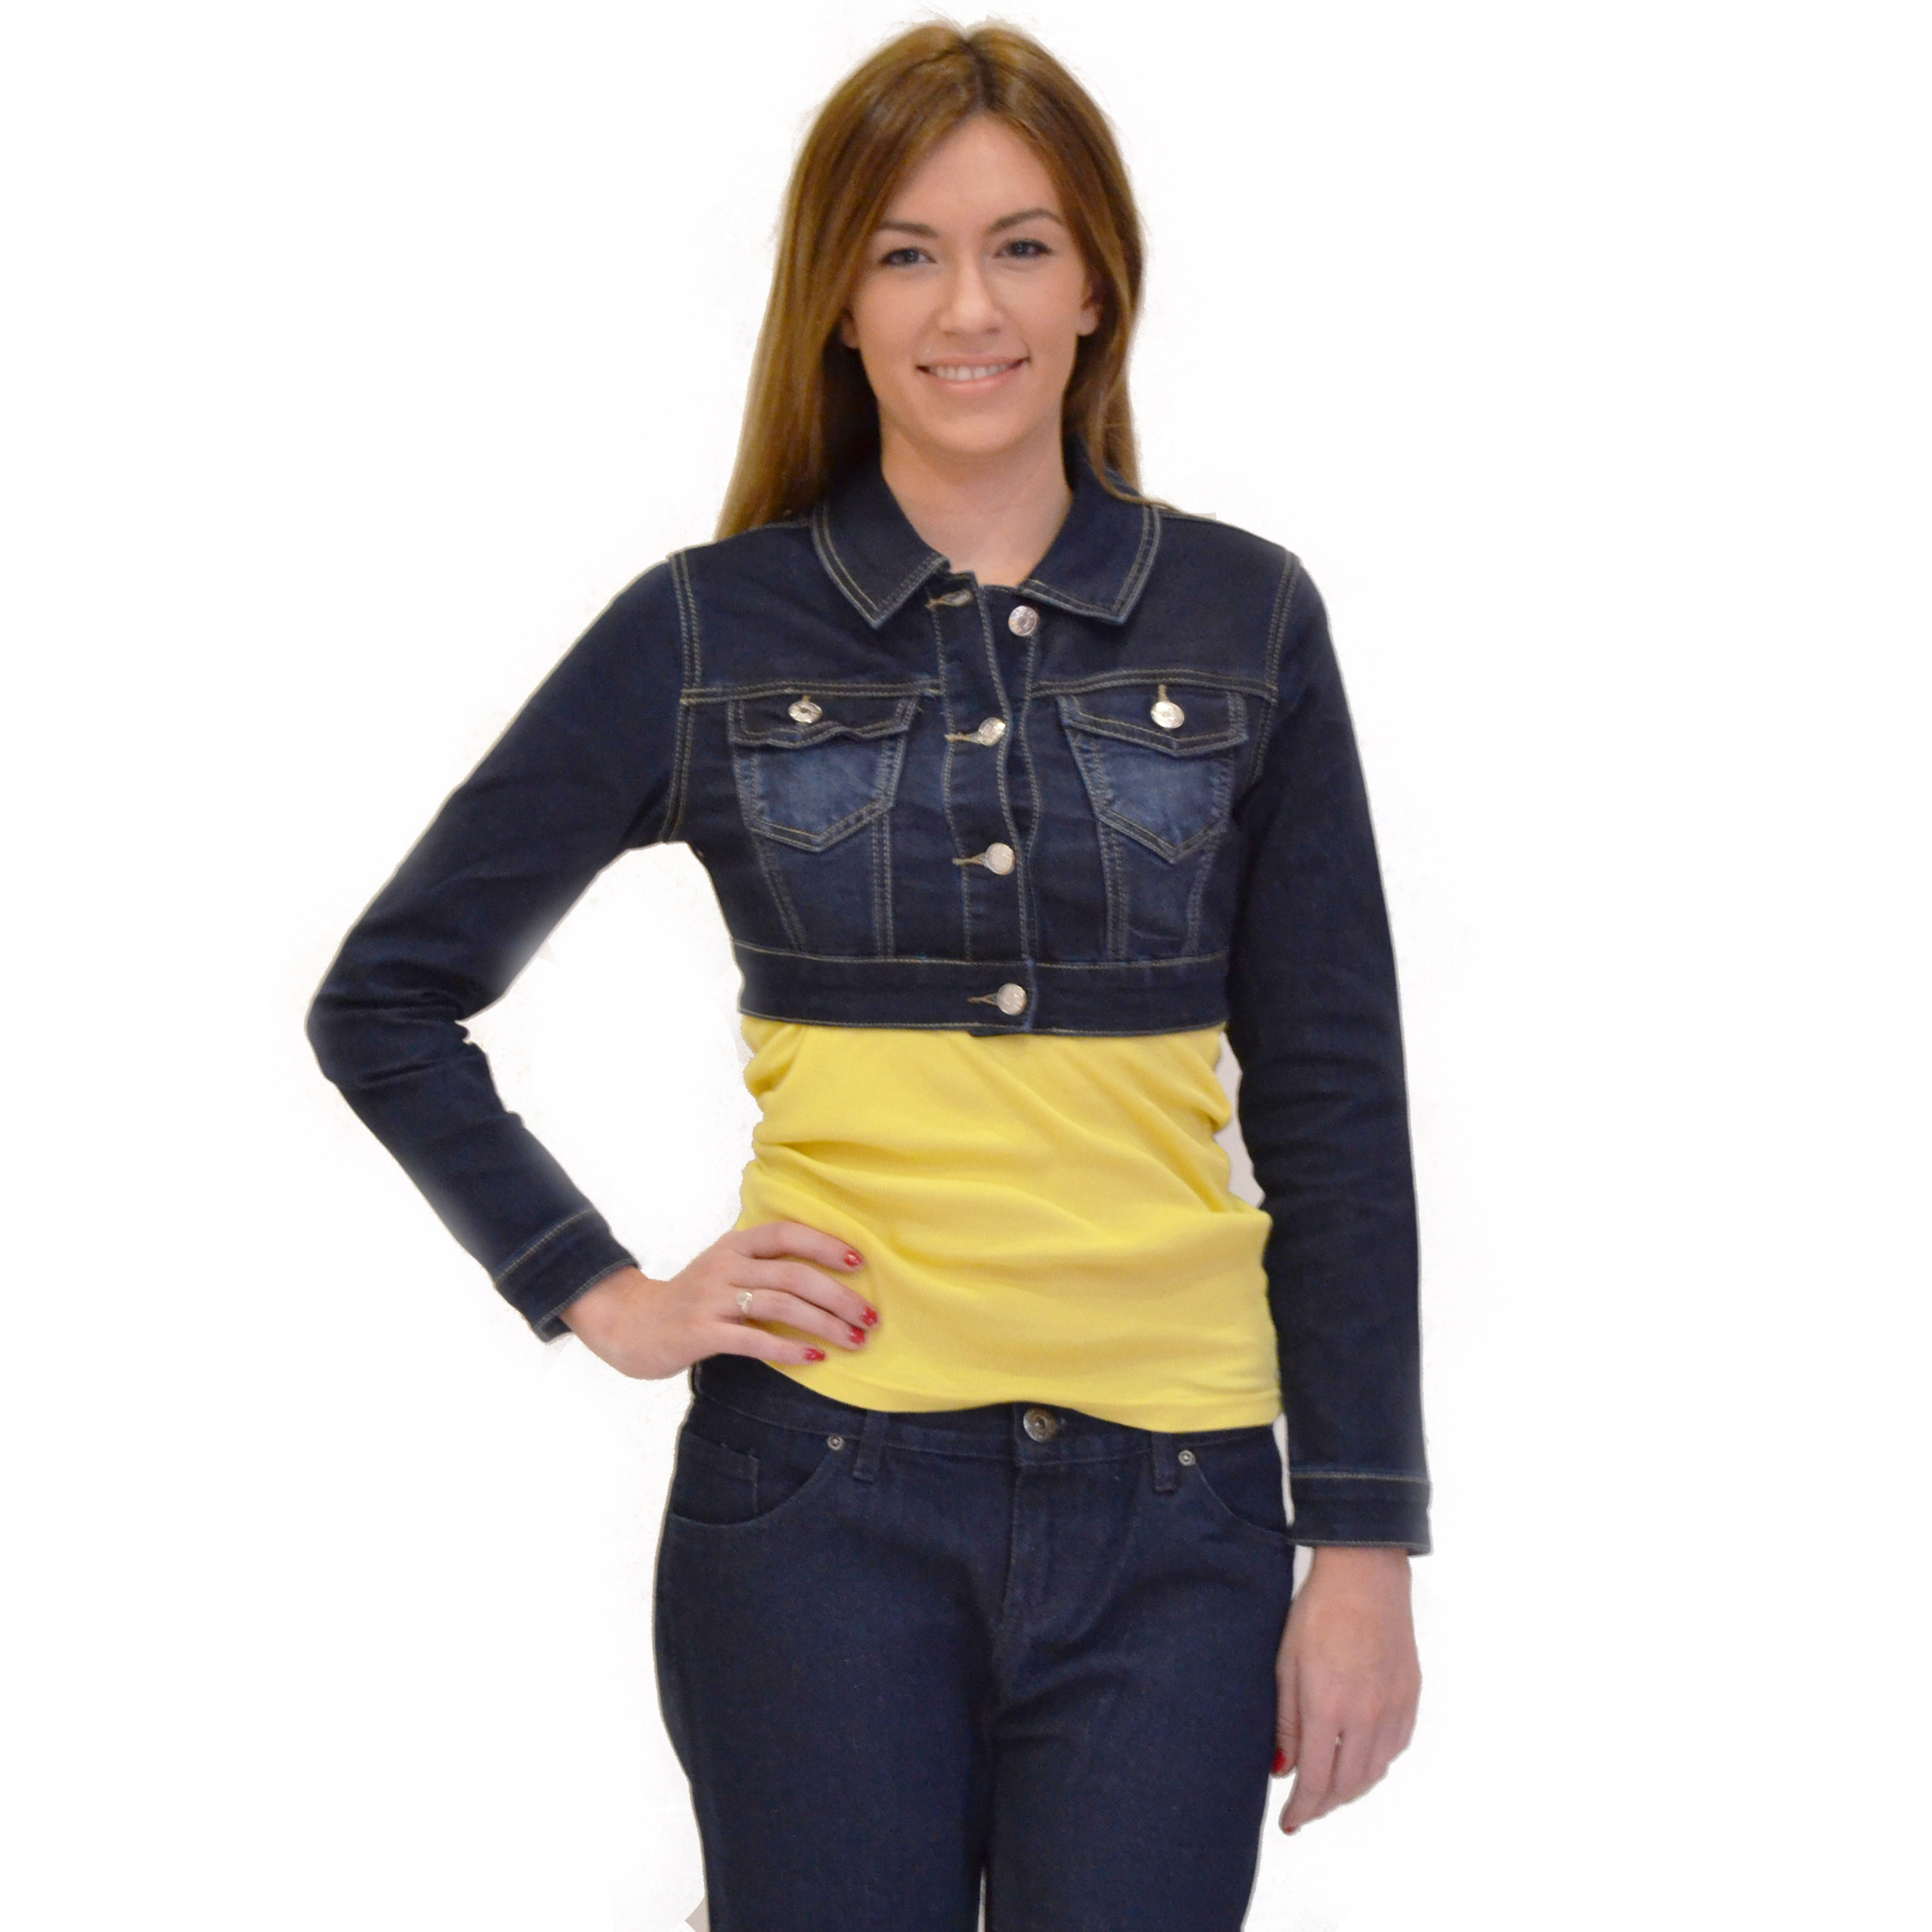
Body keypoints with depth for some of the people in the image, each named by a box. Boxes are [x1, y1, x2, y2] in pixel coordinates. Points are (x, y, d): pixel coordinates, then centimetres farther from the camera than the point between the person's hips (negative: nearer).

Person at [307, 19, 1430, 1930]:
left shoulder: (1244, 618, 4)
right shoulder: (709, 631, 2)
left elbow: (1328, 1096, 5)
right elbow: (386, 1000, 9)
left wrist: (1365, 1542, 2)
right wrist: (601, 1297, 0)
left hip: (1170, 1510, 1)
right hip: (822, 1497, -1)